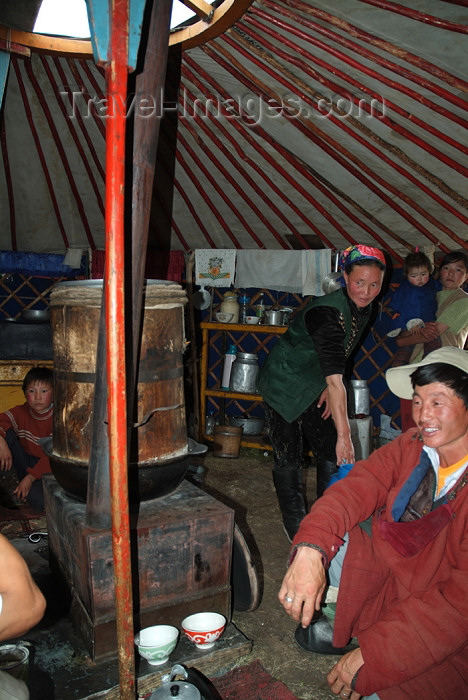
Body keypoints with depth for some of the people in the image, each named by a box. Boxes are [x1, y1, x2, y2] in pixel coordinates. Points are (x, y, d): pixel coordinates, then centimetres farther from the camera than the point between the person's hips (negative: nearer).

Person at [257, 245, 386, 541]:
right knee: (289, 459, 1)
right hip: (285, 385, -8)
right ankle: (296, 527, 20)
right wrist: (344, 435, -39)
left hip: (314, 387, 8)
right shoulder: (328, 313, -33)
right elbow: (335, 380, -38)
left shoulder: (364, 309, -5)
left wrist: (329, 388, -5)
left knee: (332, 455, 8)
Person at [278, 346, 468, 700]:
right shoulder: (411, 446, -7)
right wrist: (310, 549, -36)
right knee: (329, 536, -10)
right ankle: (345, 628, 9)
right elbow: (356, 488, -16)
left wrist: (373, 653, -26)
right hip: (388, 578, 6)